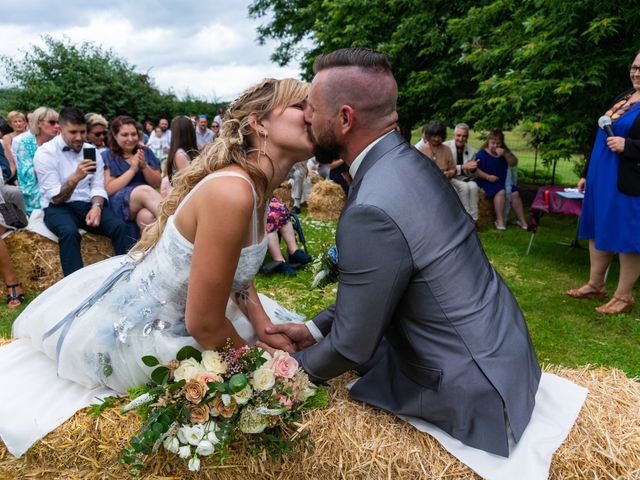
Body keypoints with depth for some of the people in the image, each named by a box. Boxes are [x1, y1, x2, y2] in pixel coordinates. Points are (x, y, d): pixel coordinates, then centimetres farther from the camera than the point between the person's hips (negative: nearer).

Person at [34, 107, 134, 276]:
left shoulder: (91, 150, 8)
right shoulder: (45, 153, -6)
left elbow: (98, 187, 5)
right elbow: (56, 198, -12)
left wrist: (96, 207, -18)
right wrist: (75, 178, -30)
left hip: (87, 204, 4)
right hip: (57, 207, -3)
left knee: (119, 226, -24)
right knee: (70, 232, -36)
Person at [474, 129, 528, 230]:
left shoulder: (504, 152, 14)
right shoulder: (482, 154, -4)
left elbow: (514, 163, 4)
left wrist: (505, 154, -13)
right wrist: (488, 177, -22)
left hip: (503, 181, 6)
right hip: (487, 182, -5)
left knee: (515, 193, -16)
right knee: (501, 191, -32)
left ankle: (522, 220, -7)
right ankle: (500, 220, -28)